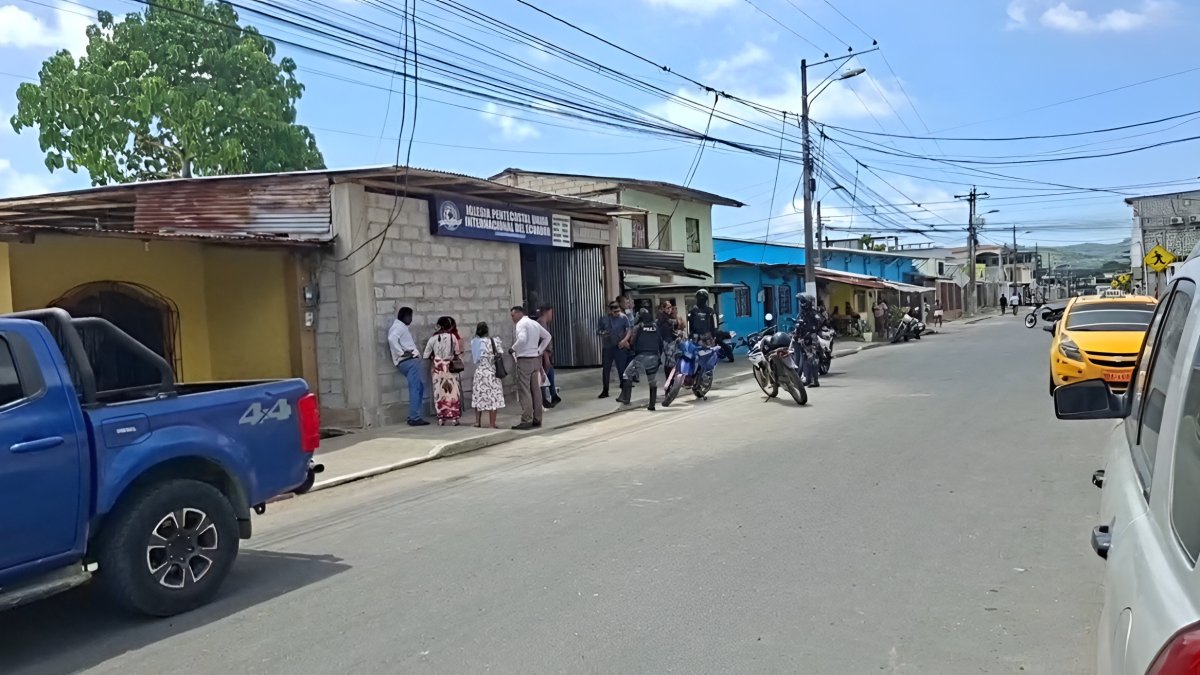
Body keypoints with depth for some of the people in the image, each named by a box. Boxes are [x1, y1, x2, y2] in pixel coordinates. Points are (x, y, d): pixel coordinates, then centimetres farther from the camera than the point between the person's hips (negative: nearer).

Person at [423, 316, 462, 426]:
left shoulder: (433, 338, -3)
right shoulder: (452, 336, -6)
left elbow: (426, 355, 1)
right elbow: (458, 353, 1)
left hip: (437, 367, 1)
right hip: (450, 367, -1)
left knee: (439, 392, 5)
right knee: (452, 392, 3)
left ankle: (441, 418, 6)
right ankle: (454, 417, 2)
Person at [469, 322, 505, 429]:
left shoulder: (474, 342, 1)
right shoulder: (494, 341, -8)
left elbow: (473, 358, 5)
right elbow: (500, 355, -7)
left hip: (479, 372, 4)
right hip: (491, 372, -3)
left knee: (479, 396, 14)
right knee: (492, 397, 1)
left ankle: (478, 421, 20)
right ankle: (492, 423, 1)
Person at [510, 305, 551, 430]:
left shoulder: (521, 324, -10)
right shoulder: (535, 323, 15)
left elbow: (522, 339, -27)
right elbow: (547, 336, 23)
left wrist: (513, 349, -12)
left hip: (524, 360, -8)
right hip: (535, 359, 8)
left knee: (524, 391, -7)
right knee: (536, 390, 10)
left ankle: (526, 421, -9)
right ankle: (537, 419, 14)